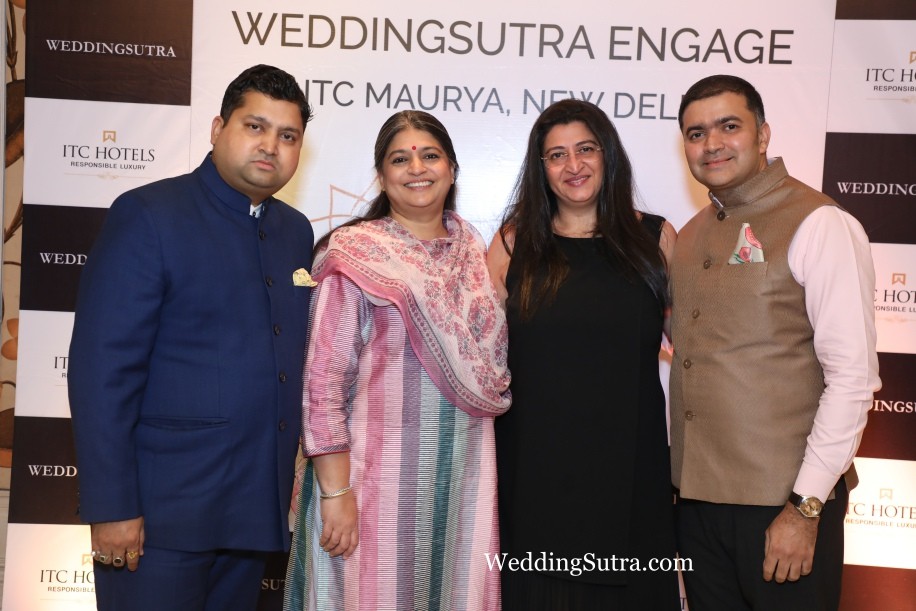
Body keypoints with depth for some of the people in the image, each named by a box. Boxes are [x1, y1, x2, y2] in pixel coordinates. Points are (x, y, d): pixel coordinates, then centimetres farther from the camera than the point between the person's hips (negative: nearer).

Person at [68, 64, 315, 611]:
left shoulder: (298, 232, 9)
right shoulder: (147, 216, -9)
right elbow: (102, 368, -13)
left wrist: (295, 478, 9)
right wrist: (111, 506, -15)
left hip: (257, 506, 6)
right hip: (163, 512, -5)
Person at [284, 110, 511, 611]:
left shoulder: (474, 251, 8)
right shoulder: (356, 254, -7)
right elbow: (322, 380, -11)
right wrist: (335, 490, -15)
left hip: (465, 475, 5)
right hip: (380, 474, -4)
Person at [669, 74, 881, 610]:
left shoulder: (819, 225, -10)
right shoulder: (692, 236, 11)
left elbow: (853, 376, -14)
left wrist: (806, 507, -16)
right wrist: (680, 477, 8)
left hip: (783, 504, -6)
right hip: (697, 495, 6)